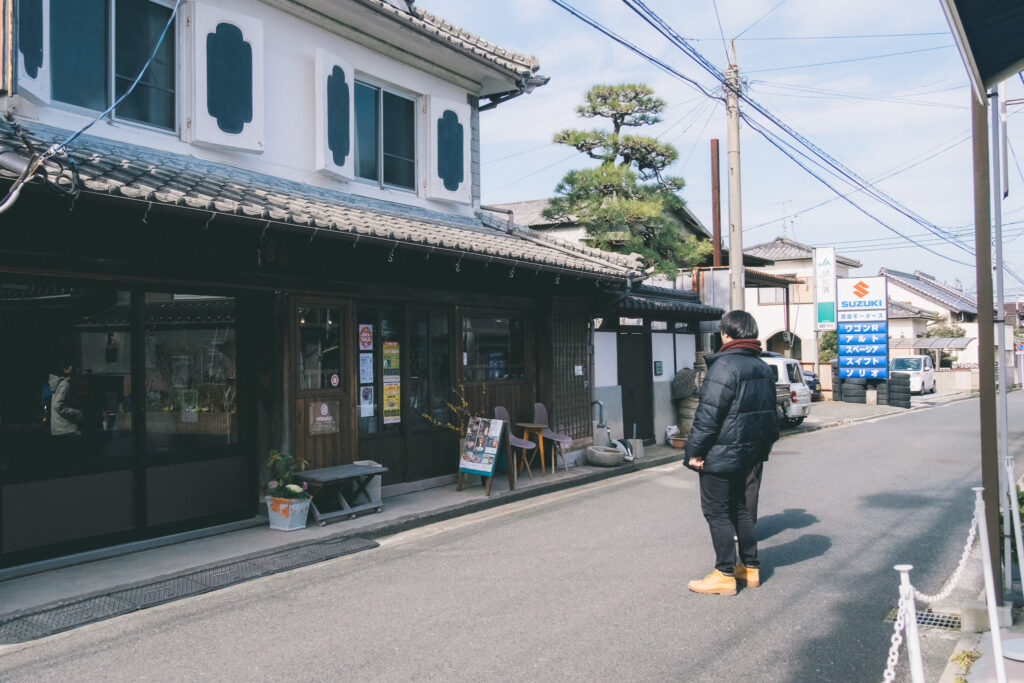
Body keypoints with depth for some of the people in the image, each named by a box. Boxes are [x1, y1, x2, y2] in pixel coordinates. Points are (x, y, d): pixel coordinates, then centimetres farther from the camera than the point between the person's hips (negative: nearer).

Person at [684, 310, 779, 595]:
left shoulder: (724, 365, -19)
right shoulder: (762, 367, 10)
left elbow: (709, 414, -22)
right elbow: (770, 413, 16)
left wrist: (695, 450, -16)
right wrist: (762, 448, 23)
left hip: (720, 454, -9)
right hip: (746, 453, 9)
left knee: (717, 512, 1)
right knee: (738, 507, 19)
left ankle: (725, 575, 5)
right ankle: (751, 567, 26)